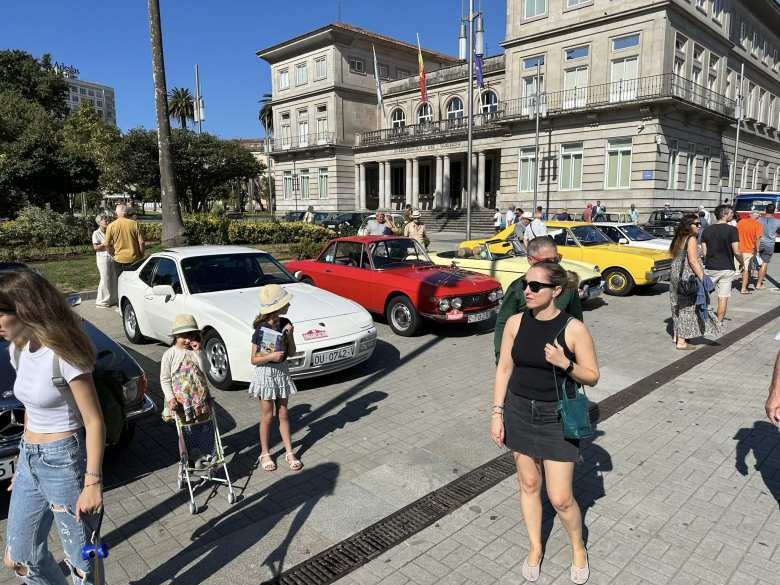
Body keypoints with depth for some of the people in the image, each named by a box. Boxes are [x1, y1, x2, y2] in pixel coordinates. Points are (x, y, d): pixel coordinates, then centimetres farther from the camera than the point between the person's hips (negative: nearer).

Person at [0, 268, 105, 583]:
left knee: (79, 557, 8)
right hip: (30, 460, 8)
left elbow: (94, 422, -18)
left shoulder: (62, 356, -20)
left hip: (64, 461, -8)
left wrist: (93, 483, -18)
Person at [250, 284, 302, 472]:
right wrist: (271, 356, -29)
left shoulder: (285, 324, -4)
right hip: (266, 374, -5)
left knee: (283, 414, 14)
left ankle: (289, 452, 23)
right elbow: (254, 360, -13)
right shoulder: (261, 330, -18)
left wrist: (290, 335, -15)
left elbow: (291, 352, 1)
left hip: (282, 372, 5)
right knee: (267, 416, 7)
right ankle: (264, 454, 24)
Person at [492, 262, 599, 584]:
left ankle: (578, 548, 34)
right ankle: (535, 548, 38)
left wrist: (565, 364, -26)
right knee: (529, 484, 16)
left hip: (556, 416, -3)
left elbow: (592, 376, -6)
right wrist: (497, 413, -1)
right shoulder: (515, 323, -5)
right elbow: (504, 368, 1)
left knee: (560, 498, 2)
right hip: (519, 411, 3)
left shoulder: (574, 329, -14)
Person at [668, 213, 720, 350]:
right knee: (688, 307, -3)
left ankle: (676, 335, 26)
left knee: (678, 306, 17)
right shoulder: (691, 239, -13)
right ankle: (681, 341, -1)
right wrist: (702, 278, -20)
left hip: (675, 276, 9)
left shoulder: (678, 239, 12)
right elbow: (693, 261, -21)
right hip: (687, 277, -9)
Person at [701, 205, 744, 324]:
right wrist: (742, 263, 4)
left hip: (710, 268, 3)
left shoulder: (706, 230, 2)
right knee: (723, 297, 4)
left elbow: (704, 252, 2)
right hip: (726, 268, -3)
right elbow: (736, 252, -12)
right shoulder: (732, 229, -10)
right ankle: (719, 322, 8)